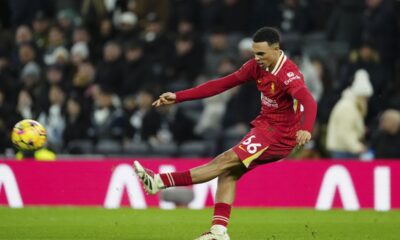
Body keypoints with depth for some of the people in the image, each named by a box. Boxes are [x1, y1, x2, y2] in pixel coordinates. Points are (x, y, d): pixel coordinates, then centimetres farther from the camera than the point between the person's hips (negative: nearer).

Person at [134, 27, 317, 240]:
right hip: (265, 126, 8)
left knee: (225, 162, -13)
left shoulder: (288, 74, -23)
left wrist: (305, 129, -60)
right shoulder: (257, 66, 1)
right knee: (228, 173, 0)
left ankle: (160, 182, -18)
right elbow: (222, 84, 3)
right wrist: (178, 97, 0)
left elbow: (309, 102, -39)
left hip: (278, 135, -8)